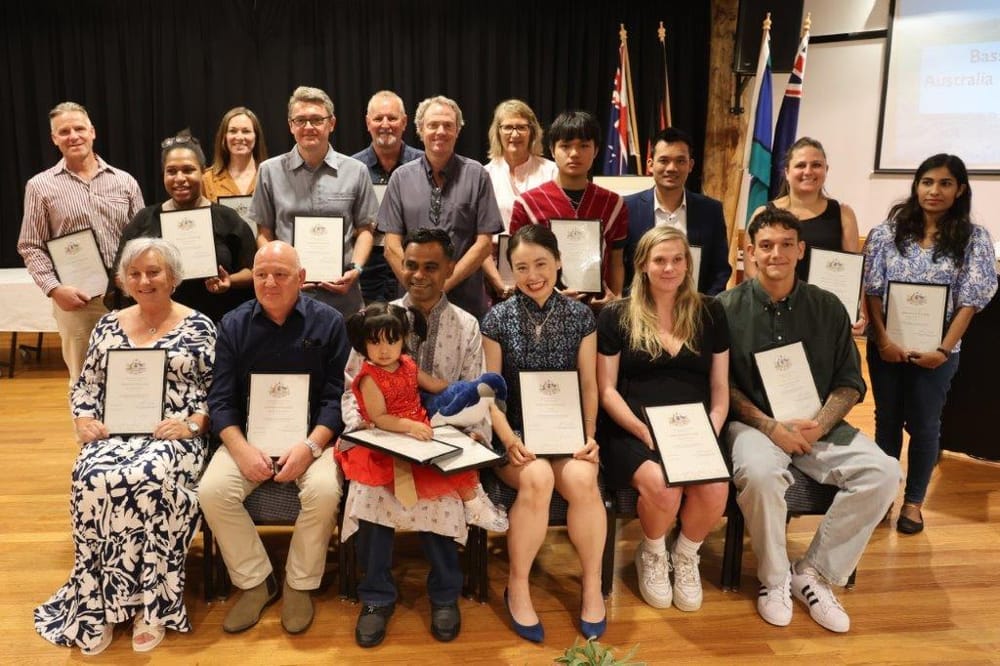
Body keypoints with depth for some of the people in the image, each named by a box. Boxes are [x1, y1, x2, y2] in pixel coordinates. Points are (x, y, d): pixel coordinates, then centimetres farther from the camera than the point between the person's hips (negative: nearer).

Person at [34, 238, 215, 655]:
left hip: (175, 436, -3)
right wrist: (85, 422, 0)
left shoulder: (198, 327, 3)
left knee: (149, 481, -35)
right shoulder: (109, 326, 15)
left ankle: (150, 603, -18)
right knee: (91, 482, -29)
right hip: (114, 434, 4)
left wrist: (193, 422, -15)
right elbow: (84, 386, 19)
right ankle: (99, 602, -14)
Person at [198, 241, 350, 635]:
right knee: (212, 490, -23)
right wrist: (241, 448, -17)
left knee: (324, 490, -30)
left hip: (312, 436, -2)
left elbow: (336, 396, -6)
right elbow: (221, 400, 0)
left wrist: (310, 445, -21)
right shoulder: (233, 325, 4)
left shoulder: (328, 322, -2)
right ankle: (255, 582, -1)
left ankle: (300, 584, -4)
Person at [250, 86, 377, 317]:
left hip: (341, 292, 0)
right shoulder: (270, 171, 5)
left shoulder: (355, 171, 4)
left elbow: (364, 229, 9)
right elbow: (264, 233, 8)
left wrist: (355, 269, -7)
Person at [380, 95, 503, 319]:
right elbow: (392, 246, 2)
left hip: (466, 302, -1)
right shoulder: (401, 177, 4)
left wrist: (444, 284, -10)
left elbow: (484, 243, -4)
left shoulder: (476, 175, -1)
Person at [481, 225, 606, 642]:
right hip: (517, 431, -1)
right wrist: (509, 440, -16)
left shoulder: (580, 316, 4)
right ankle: (517, 587, -11)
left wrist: (589, 435, -8)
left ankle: (592, 586, -8)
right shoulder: (497, 319, 0)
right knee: (537, 478, -33)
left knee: (582, 479, -30)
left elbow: (589, 385, 6)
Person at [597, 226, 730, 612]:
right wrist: (645, 432, -13)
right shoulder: (616, 317, 5)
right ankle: (652, 555, 5)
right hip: (633, 433, -2)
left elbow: (720, 386, 13)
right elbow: (607, 390, 1)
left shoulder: (709, 313, 13)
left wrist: (711, 431, -5)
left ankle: (686, 556, 6)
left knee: (716, 488, -29)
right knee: (662, 487, -33)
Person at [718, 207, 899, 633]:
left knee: (882, 472, -20)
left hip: (818, 425, 4)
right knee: (760, 473, -35)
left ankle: (814, 573, -5)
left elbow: (850, 382, 8)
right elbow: (723, 385, -3)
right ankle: (774, 578, -7)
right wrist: (772, 427, -16)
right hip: (754, 422, -3)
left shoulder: (828, 307, 7)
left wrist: (819, 426, -11)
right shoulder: (728, 307, -2)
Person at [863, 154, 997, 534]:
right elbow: (872, 290, -2)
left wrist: (944, 349, -14)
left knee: (923, 425, 8)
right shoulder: (888, 232, 0)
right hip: (886, 347, 1)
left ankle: (913, 501, 23)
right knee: (887, 419, 12)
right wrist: (883, 340, -12)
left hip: (936, 351, -1)